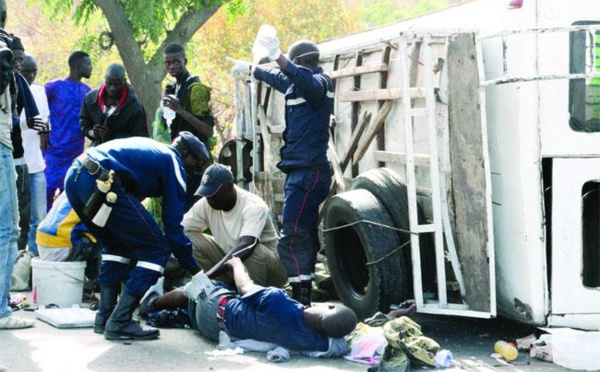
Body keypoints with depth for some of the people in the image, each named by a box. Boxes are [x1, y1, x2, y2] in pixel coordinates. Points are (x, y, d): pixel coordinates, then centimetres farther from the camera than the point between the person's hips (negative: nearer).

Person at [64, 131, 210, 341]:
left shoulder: (149, 148, 33)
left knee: (118, 246, 28)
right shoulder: (173, 163, 10)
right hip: (101, 182, -9)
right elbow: (173, 227, 6)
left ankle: (104, 316, 19)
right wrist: (195, 270, 13)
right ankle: (119, 323, -2)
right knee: (156, 250, 1)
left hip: (74, 177, 9)